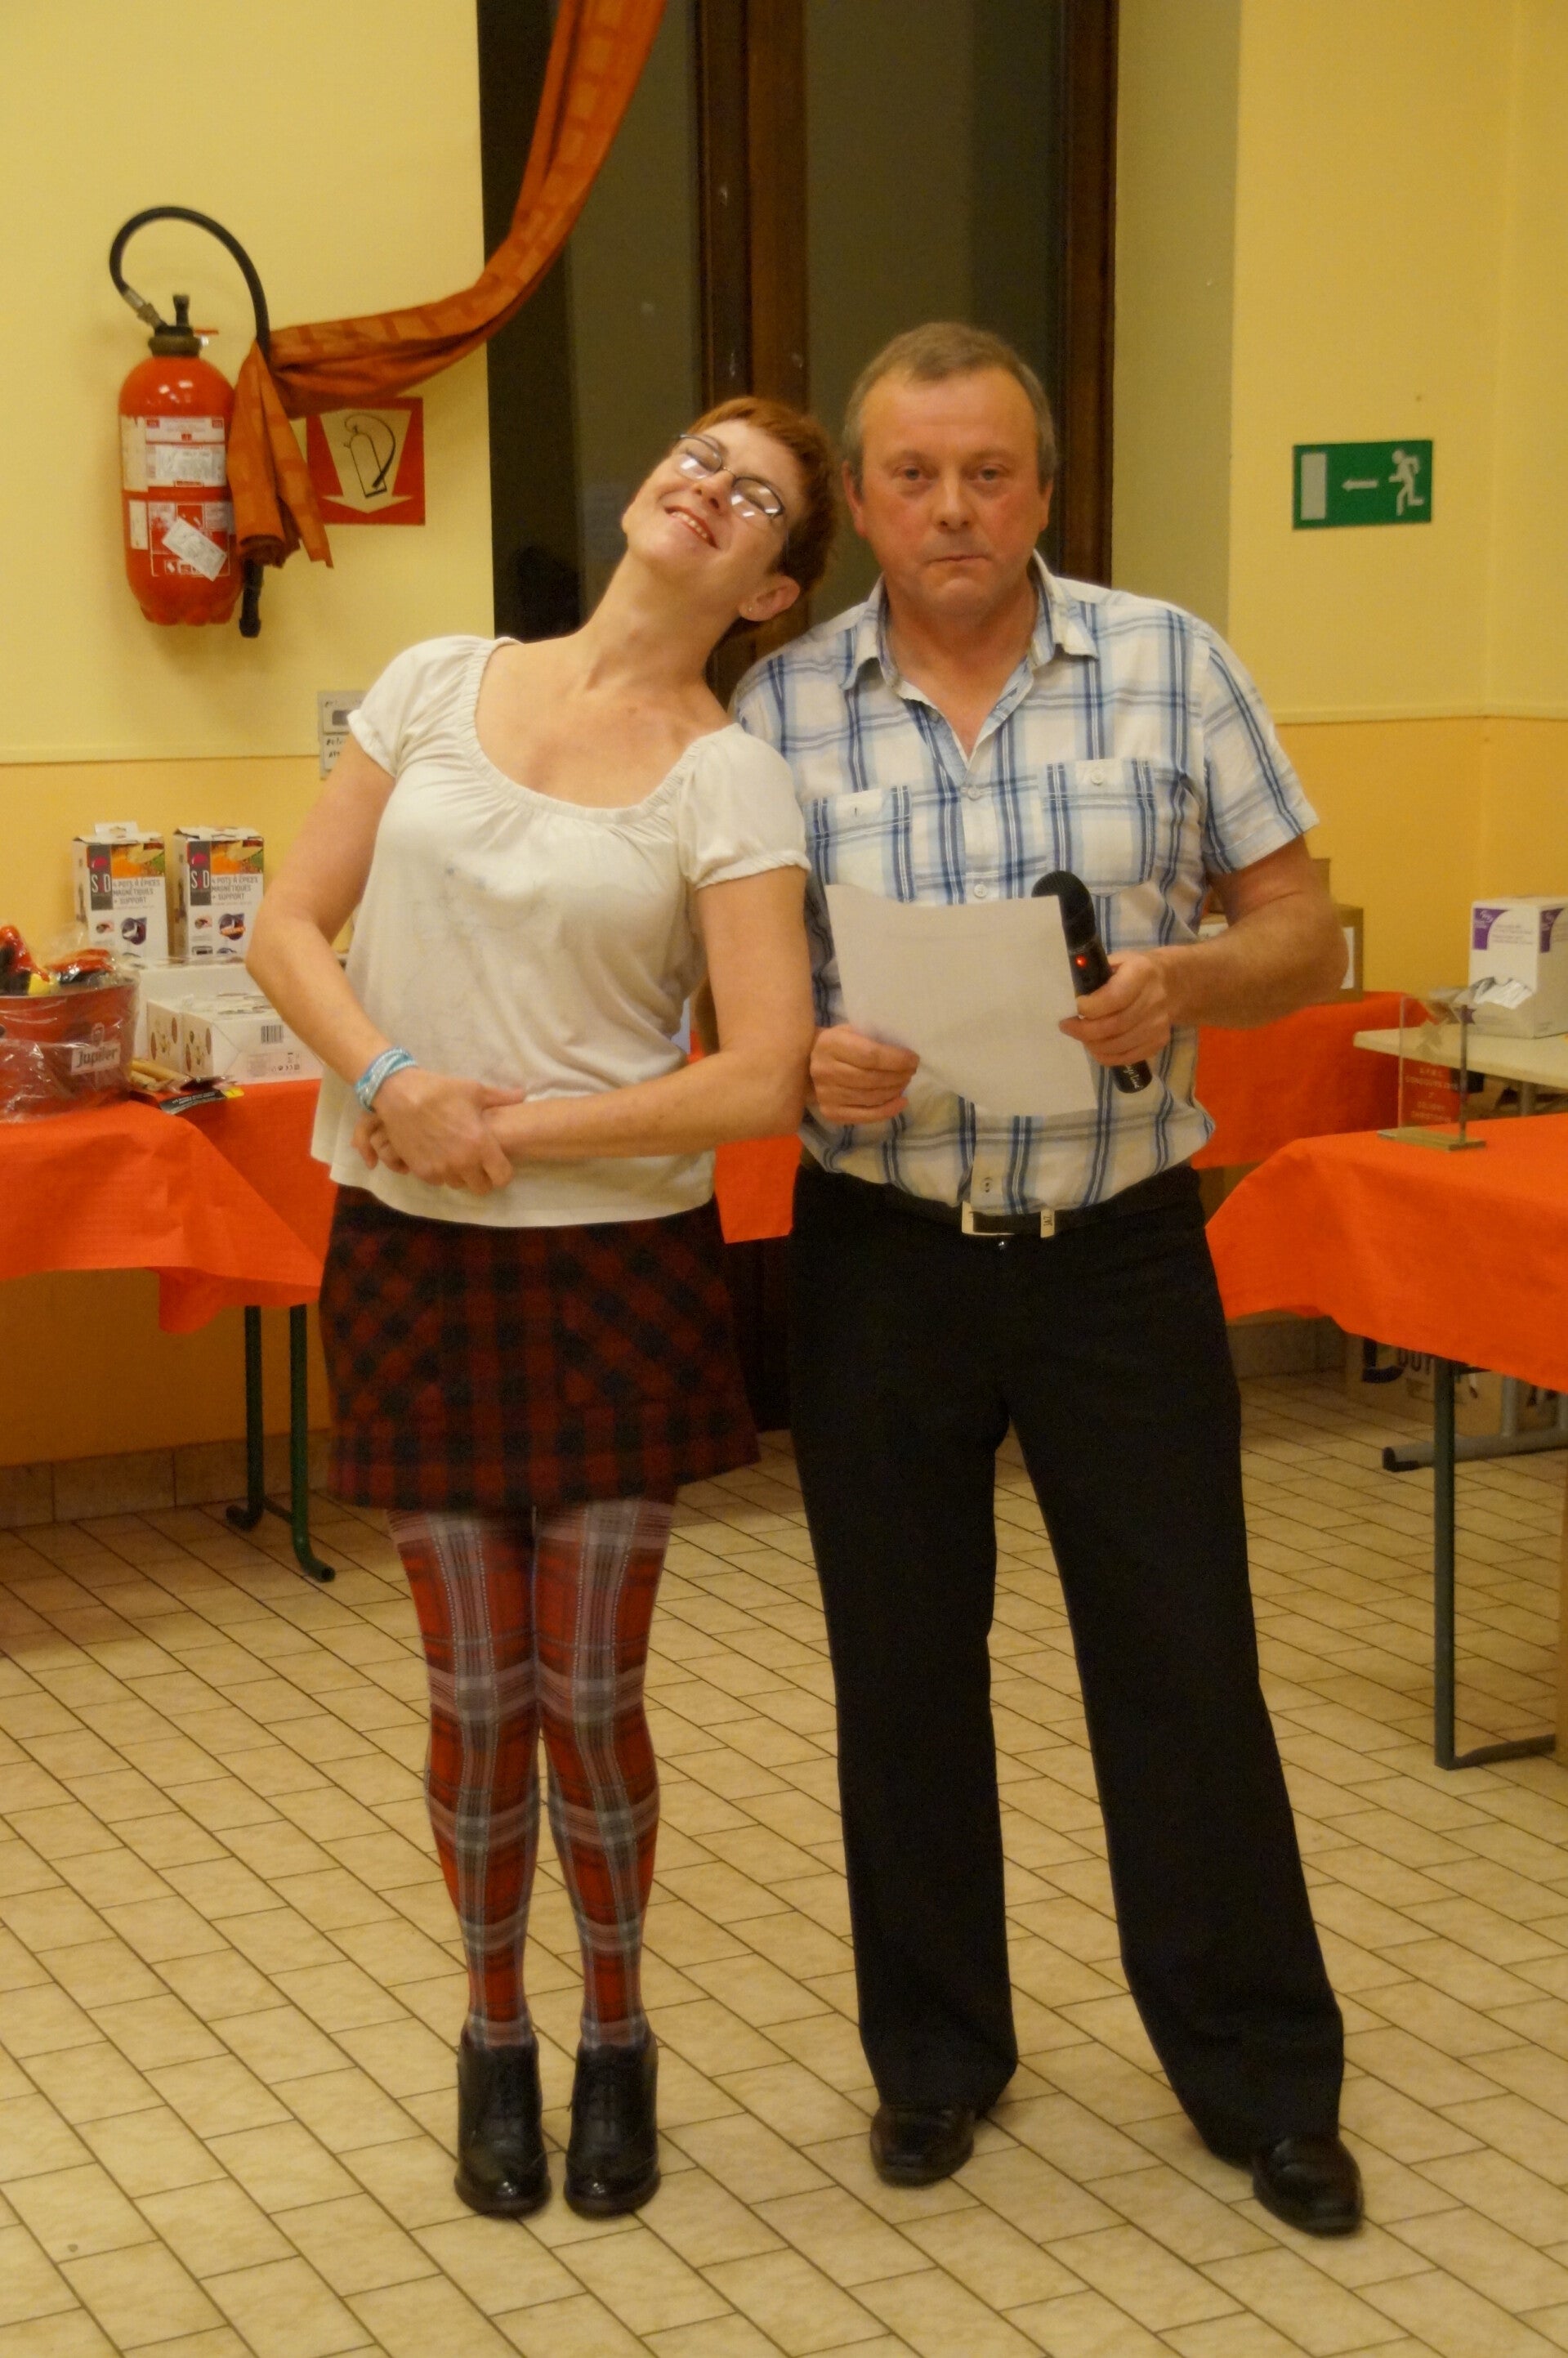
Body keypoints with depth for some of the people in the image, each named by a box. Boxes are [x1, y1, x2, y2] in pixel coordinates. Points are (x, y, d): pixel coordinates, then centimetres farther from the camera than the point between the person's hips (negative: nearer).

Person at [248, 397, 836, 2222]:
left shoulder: (727, 780, -6)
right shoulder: (437, 684, 2)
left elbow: (764, 1079, -14)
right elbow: (289, 929, 2)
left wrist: (516, 1126, -15)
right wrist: (392, 1079, -16)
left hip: (617, 1267, -1)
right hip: (413, 1257, 2)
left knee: (591, 1696, 5)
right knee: (478, 1692, 8)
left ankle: (615, 2033, 29)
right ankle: (495, 2033, 30)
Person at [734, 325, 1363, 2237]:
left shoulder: (1169, 666, -1)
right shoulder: (780, 710, -1)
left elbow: (1304, 933, 1)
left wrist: (1188, 982, -20)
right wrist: (808, 1062, -19)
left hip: (1123, 1248, -1)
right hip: (880, 1260, 1)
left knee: (1183, 1662, 6)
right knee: (902, 1668, 12)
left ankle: (1263, 2078, 22)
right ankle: (934, 2056, 30)